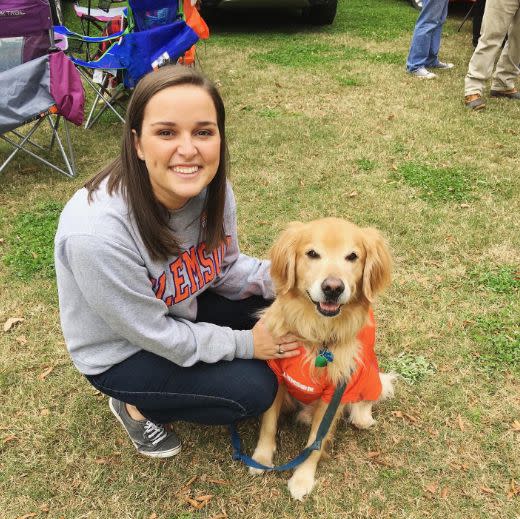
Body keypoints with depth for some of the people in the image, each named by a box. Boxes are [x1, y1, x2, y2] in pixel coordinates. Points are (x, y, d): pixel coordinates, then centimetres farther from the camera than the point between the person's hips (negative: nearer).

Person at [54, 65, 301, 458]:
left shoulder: (212, 188, -19)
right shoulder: (97, 232, -38)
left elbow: (226, 268, -2)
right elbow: (155, 334, -25)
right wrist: (244, 344, -19)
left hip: (179, 311, 6)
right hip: (121, 354, -6)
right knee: (253, 388, -14)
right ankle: (137, 406, 8)